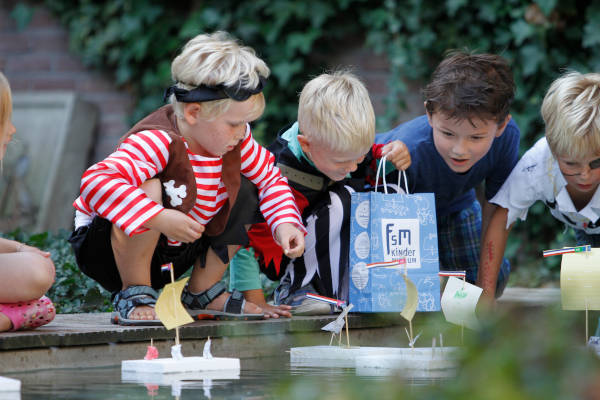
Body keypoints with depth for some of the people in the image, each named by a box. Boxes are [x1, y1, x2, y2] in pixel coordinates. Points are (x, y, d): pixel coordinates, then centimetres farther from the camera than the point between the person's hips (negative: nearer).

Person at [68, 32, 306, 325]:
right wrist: (160, 218, -49)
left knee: (243, 191, 2)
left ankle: (202, 292, 13)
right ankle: (135, 294, -17)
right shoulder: (158, 142, -32)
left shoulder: (234, 138, -8)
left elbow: (269, 177, 9)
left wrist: (285, 223, -10)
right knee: (149, 189, -36)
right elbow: (96, 182, -45)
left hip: (172, 254, 8)